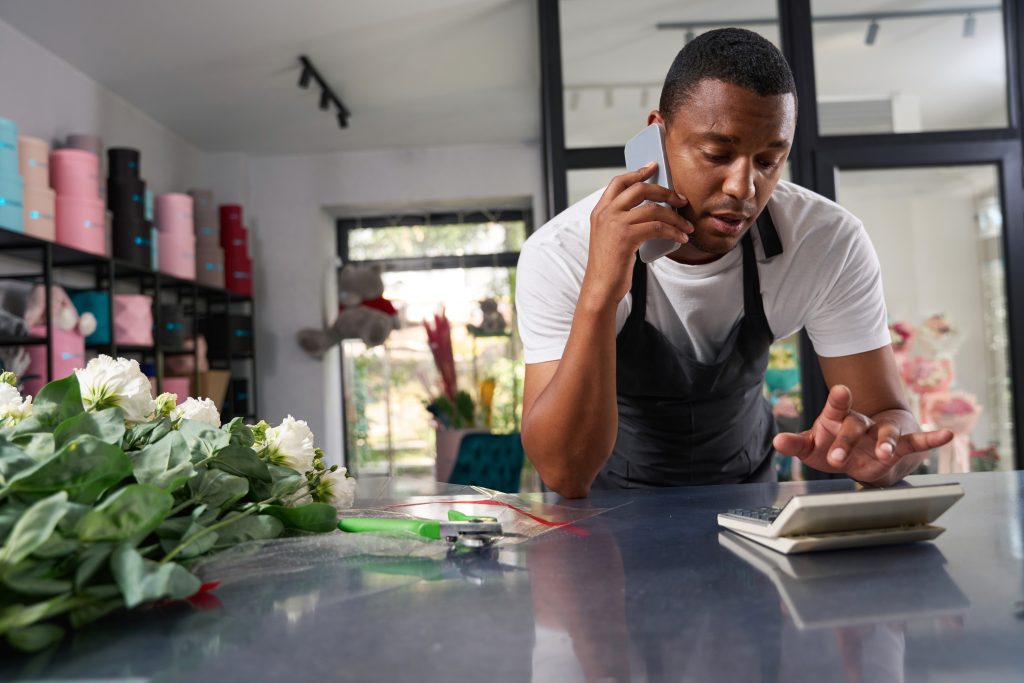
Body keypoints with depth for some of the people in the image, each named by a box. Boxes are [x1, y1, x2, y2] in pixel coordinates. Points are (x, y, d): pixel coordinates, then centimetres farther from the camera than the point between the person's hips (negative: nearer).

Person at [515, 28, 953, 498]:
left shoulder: (831, 244, -17)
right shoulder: (558, 255, -24)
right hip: (610, 500, -2)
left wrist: (872, 445, -37)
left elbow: (891, 417, -14)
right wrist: (599, 293, -40)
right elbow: (563, 475, -28)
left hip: (746, 487, 2)